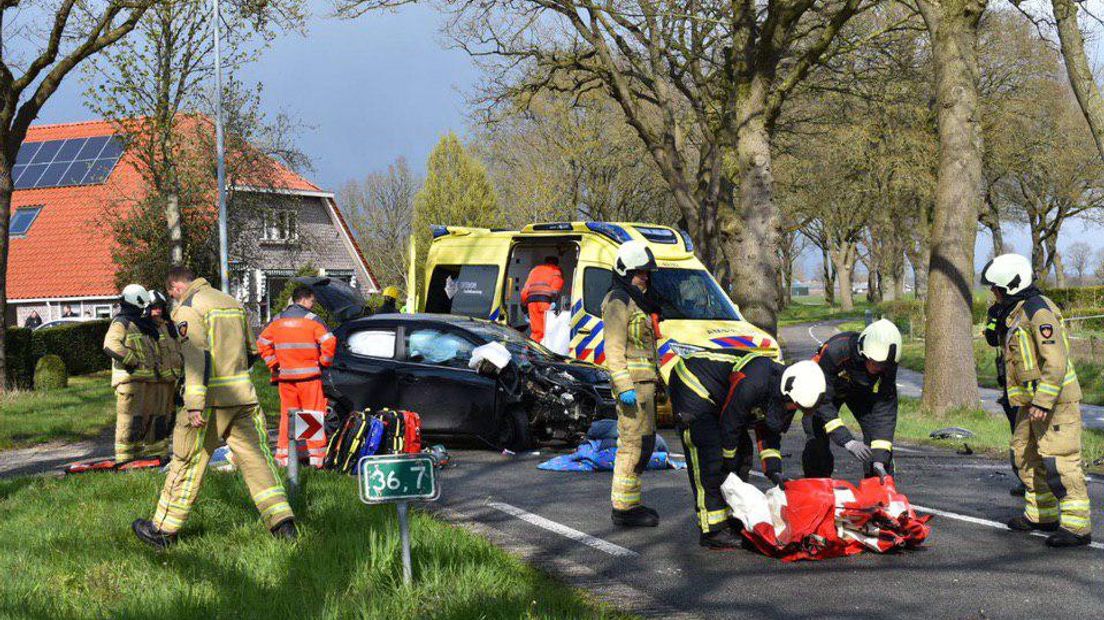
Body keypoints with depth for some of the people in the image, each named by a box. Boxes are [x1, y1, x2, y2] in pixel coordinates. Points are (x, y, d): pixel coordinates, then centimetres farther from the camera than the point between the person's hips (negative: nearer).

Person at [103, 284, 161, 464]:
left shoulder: (141, 324, 23)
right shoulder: (120, 323, -8)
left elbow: (151, 347, 37)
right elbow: (111, 345, -25)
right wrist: (132, 361, -21)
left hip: (147, 376, 9)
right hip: (130, 377, -9)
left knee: (143, 416, 15)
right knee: (129, 416, -11)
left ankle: (138, 450, 25)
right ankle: (124, 455, -11)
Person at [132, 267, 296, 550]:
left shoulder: (187, 309, -7)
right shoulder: (232, 302, 16)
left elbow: (196, 357, -19)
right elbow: (251, 351, 22)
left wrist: (194, 405, -23)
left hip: (212, 399, -6)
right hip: (244, 396, 6)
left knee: (187, 464, 2)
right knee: (256, 457, 7)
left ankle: (162, 530, 11)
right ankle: (283, 524, 1)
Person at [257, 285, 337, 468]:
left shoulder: (278, 321, 10)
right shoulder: (311, 319, -6)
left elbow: (262, 342, 11)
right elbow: (329, 341, -16)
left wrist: (273, 364, 12)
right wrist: (324, 362, -2)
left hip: (285, 377, 5)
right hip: (309, 376, -5)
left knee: (287, 415, 11)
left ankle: (283, 456, 11)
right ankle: (316, 455, -1)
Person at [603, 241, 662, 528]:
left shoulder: (639, 301, 21)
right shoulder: (618, 302, -11)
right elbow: (613, 350, -18)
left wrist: (658, 378, 25)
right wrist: (624, 387, -24)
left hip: (645, 382, 10)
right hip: (632, 383, -10)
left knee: (645, 443, 14)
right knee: (633, 443, -10)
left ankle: (630, 502, 23)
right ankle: (623, 507, -7)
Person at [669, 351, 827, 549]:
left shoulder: (786, 397, -6)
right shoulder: (752, 383, -35)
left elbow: (769, 435, 5)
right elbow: (729, 425, -25)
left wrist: (774, 471, -8)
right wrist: (729, 462, -12)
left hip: (716, 397, 10)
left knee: (743, 453, 7)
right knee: (709, 459, -17)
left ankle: (734, 522, 13)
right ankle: (713, 532, -15)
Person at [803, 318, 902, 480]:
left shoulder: (888, 364, -30)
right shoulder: (835, 351, -42)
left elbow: (885, 411, -28)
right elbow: (823, 402, -38)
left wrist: (879, 460, -36)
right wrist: (847, 441, -45)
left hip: (861, 390, 3)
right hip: (824, 387, -2)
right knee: (817, 439, -17)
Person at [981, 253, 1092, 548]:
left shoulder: (1039, 312, -17)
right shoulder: (1014, 313, 15)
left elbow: (1056, 362, -24)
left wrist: (1043, 402, -26)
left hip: (1055, 400, -11)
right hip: (1032, 400, 11)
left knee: (1059, 461, -12)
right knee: (1026, 455, 16)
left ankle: (1077, 526, -11)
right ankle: (1042, 514, 28)